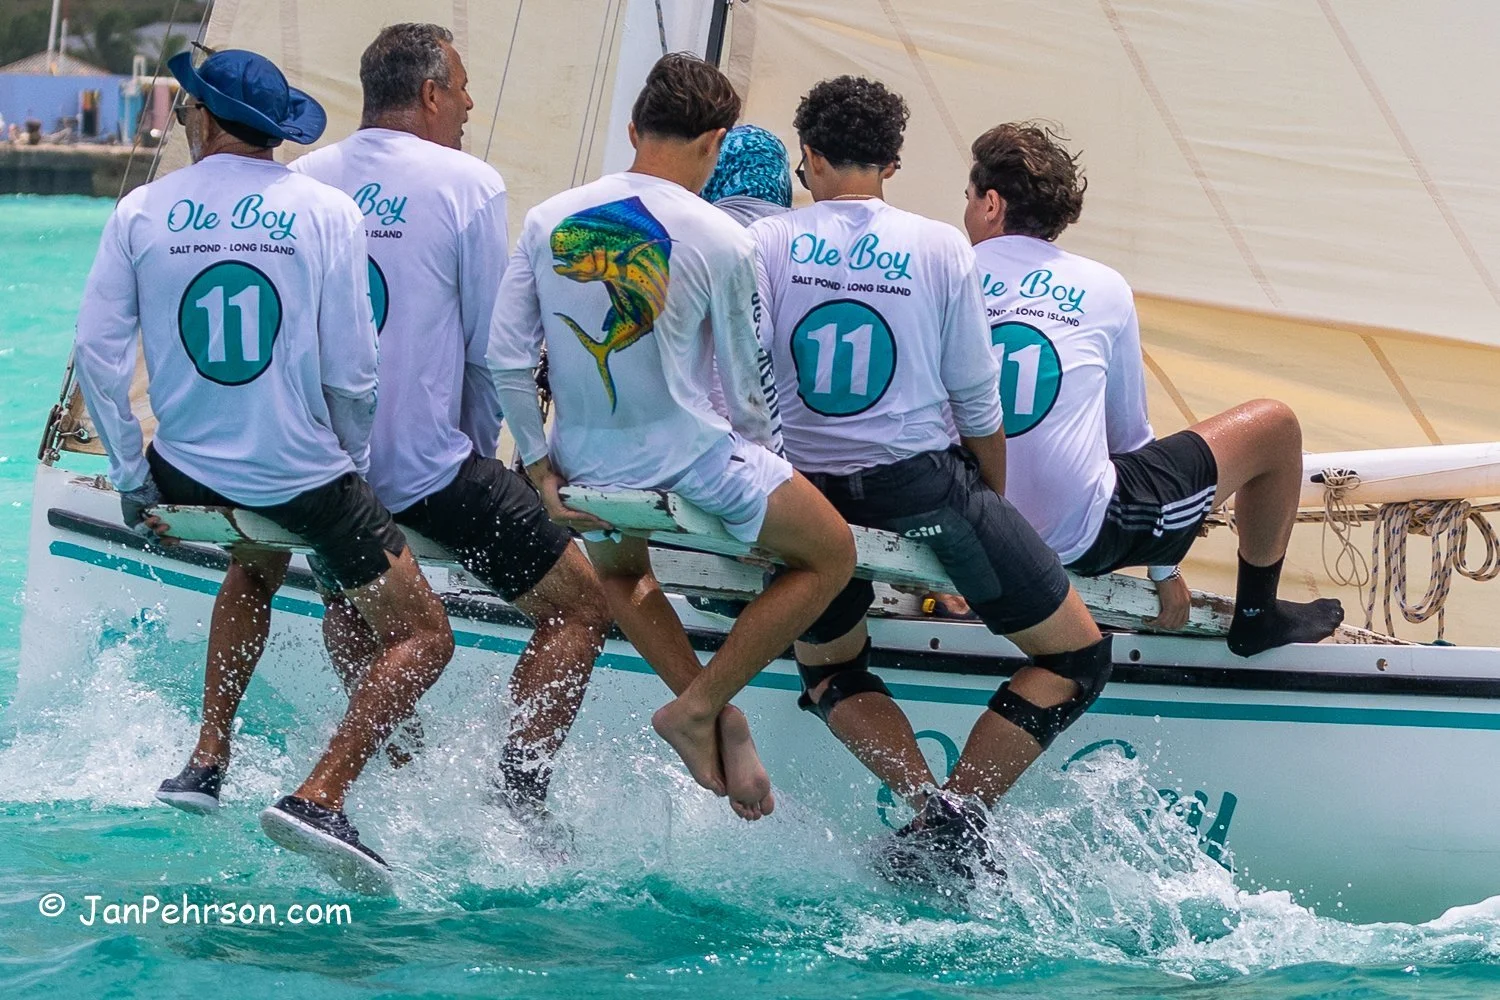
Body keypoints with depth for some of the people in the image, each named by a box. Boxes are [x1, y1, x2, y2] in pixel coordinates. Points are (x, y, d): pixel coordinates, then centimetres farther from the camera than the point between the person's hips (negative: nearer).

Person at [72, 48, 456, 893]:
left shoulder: (141, 212, -1)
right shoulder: (326, 211, -7)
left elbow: (99, 351, -2)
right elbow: (351, 369, -9)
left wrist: (132, 477, 7)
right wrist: (354, 467, 8)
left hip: (189, 472, 4)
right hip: (304, 469, -4)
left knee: (256, 567, 37)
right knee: (423, 639, 7)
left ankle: (207, 760, 28)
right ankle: (321, 797, -13)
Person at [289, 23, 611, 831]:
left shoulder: (301, 180, 5)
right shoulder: (468, 183, -8)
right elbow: (493, 345, -5)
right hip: (426, 464, -6)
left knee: (348, 605, 34)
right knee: (582, 606, 4)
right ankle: (519, 793, -5)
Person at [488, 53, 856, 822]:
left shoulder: (550, 220, -2)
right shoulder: (722, 242, -11)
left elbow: (506, 359, -1)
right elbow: (744, 387, -3)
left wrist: (542, 470, 9)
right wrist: (765, 466, 16)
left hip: (588, 469, 5)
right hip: (688, 457, -5)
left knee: (616, 568, 36)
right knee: (829, 557, 14)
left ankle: (711, 712, 19)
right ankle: (700, 707, 6)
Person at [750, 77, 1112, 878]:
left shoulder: (765, 245, 1)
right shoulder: (940, 248, -1)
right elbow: (978, 405, 3)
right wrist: (992, 505, 19)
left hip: (814, 495, 2)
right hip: (927, 481, -2)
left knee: (826, 663, 29)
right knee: (1078, 656, 9)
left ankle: (925, 802, 5)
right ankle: (958, 816, -6)